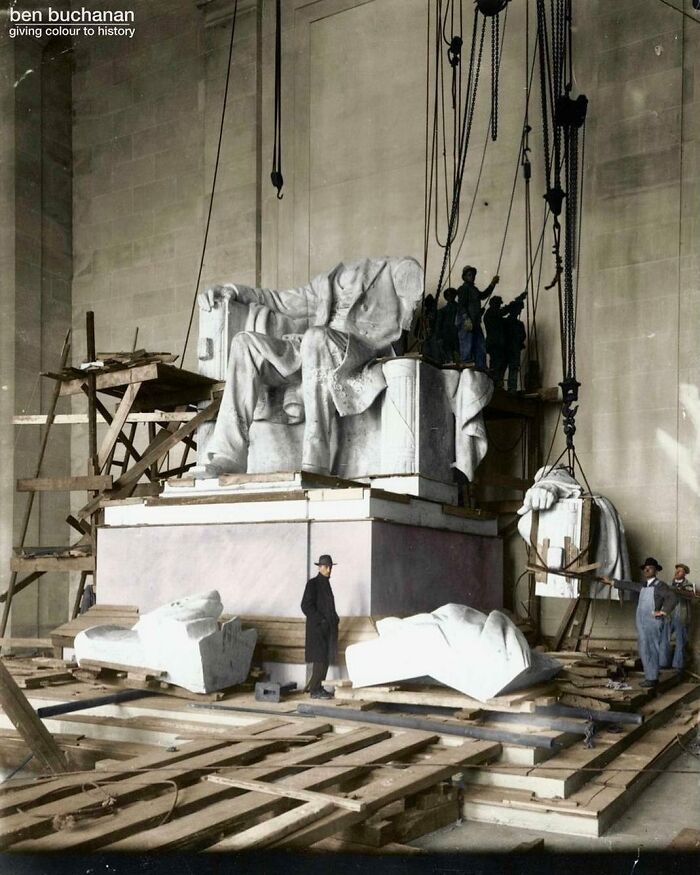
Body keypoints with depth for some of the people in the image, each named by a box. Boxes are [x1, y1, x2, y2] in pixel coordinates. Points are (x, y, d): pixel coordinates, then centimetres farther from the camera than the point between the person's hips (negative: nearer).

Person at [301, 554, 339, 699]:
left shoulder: (326, 583, 16)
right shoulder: (313, 584, -8)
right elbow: (306, 606, -14)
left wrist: (334, 620, 11)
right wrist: (320, 620, -16)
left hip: (328, 628, 8)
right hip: (317, 628, -8)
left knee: (326, 658, 8)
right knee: (320, 659, -10)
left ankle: (317, 687, 15)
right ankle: (315, 690, -5)